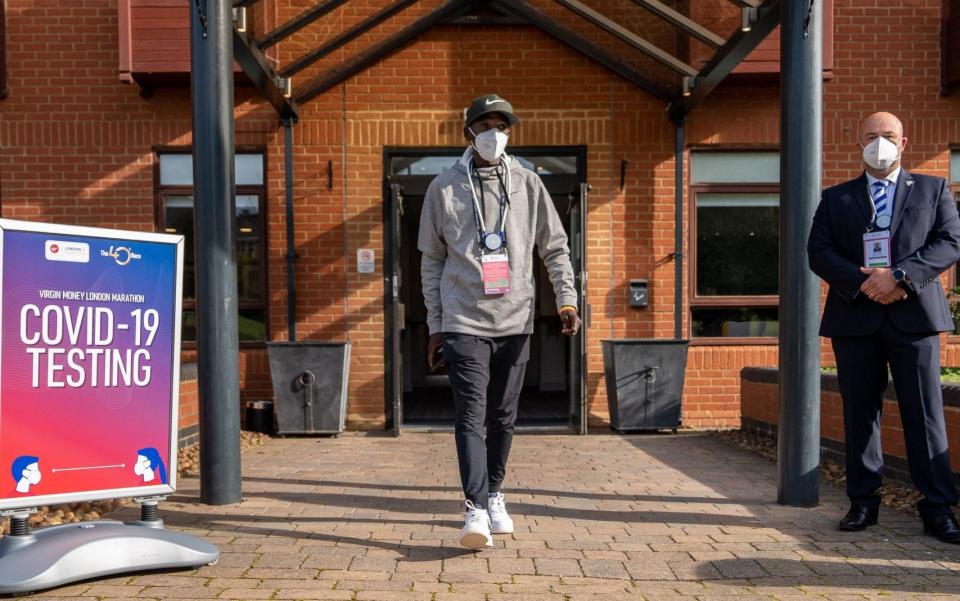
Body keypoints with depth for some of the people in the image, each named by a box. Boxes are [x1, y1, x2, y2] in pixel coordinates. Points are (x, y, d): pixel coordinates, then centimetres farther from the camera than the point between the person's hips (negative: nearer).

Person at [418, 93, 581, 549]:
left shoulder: (528, 185, 7)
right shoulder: (444, 188, 4)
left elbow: (554, 248, 11)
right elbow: (432, 261, 7)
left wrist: (566, 298, -3)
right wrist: (435, 326, 5)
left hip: (515, 322, 2)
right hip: (463, 323, -2)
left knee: (503, 417, 11)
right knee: (471, 416, -10)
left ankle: (494, 495, 27)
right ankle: (476, 510, -10)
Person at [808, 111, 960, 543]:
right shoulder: (835, 198, 14)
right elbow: (818, 252, 3)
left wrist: (899, 276, -15)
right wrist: (863, 283, -13)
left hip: (914, 315, -1)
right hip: (855, 318, 1)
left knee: (925, 414, 0)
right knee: (859, 414, 5)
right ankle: (862, 502, 14)